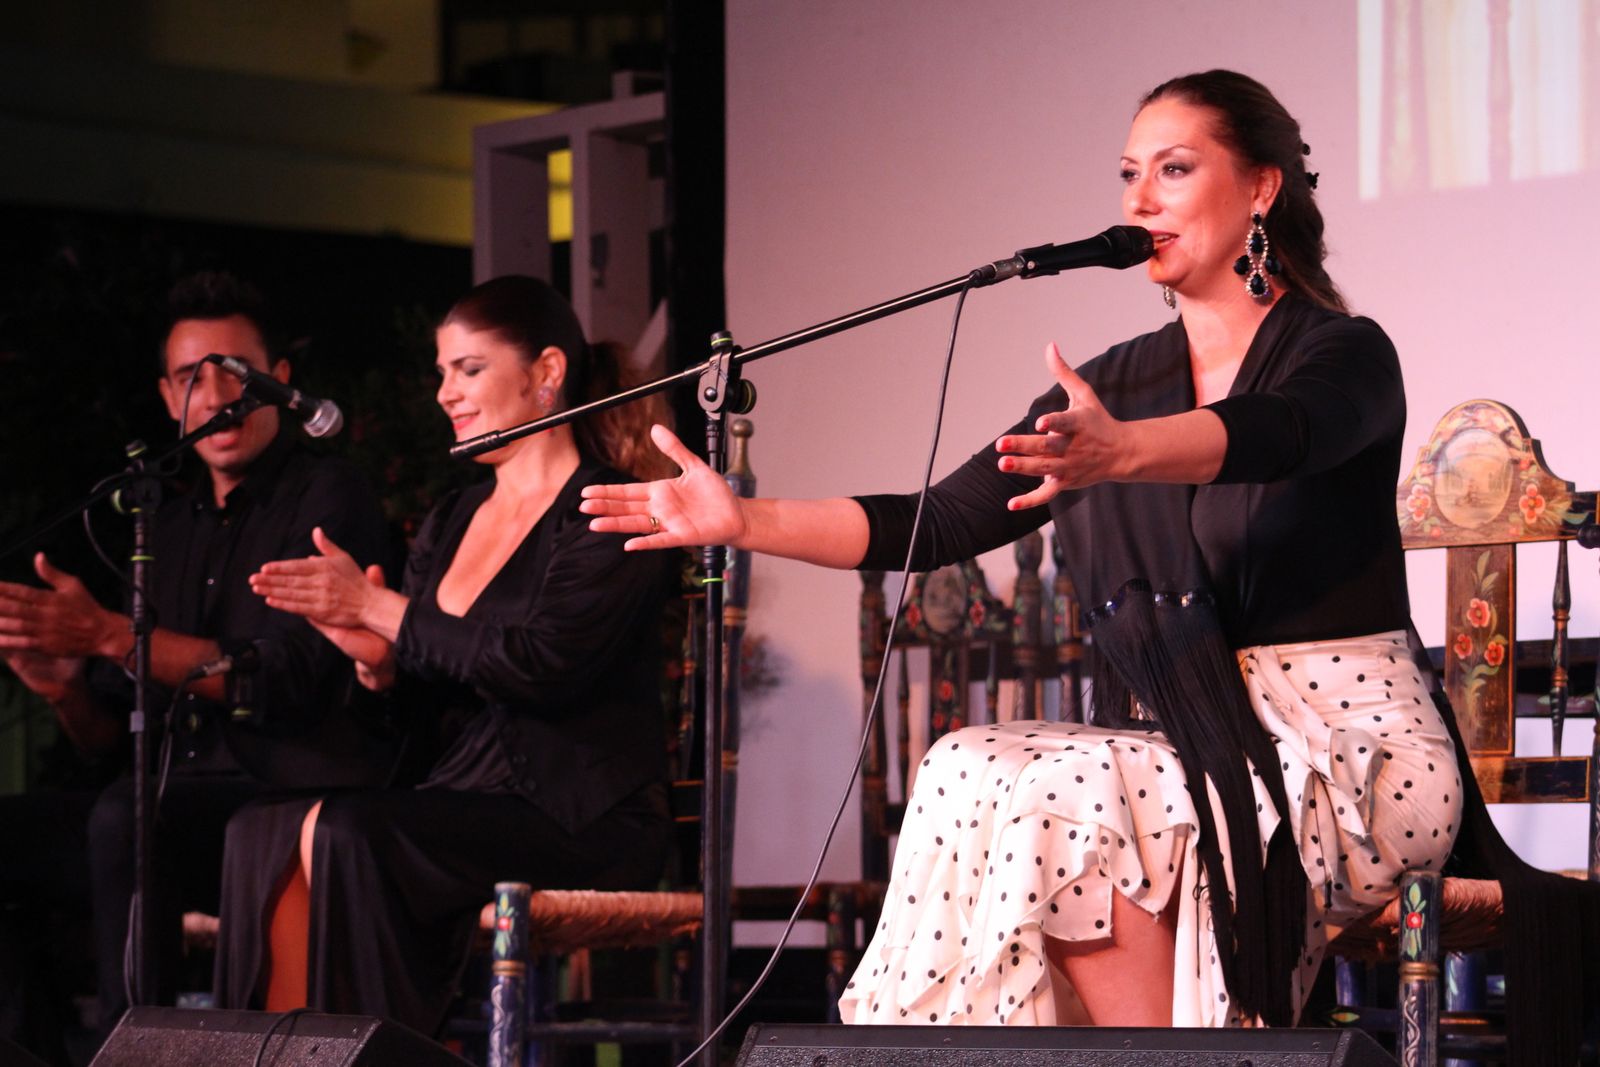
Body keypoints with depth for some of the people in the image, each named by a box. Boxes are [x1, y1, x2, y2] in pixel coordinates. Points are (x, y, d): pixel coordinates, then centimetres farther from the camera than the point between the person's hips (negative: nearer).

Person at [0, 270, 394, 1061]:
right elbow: (111, 741, 20)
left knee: (126, 819, -34)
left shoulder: (328, 499, -2)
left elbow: (283, 682, -15)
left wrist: (108, 634, -18)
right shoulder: (171, 529, 21)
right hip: (181, 805, 7)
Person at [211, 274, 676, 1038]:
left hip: (580, 820, -7)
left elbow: (541, 665, -20)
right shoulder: (451, 522, 18)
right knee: (261, 833, -16)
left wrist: (379, 610, -14)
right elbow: (425, 691, 17)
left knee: (347, 833, -28)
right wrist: (377, 660, -7)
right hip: (470, 797, 7)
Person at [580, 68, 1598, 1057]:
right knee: (986, 774, -24)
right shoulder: (1112, 387, 14)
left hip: (1356, 753, -5)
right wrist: (747, 520, -8)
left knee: (1051, 797, -28)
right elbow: (943, 522, 6)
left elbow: (1275, 435, -28)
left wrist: (1120, 451, -49)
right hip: (1192, 749, 5)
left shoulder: (1345, 354, -3)